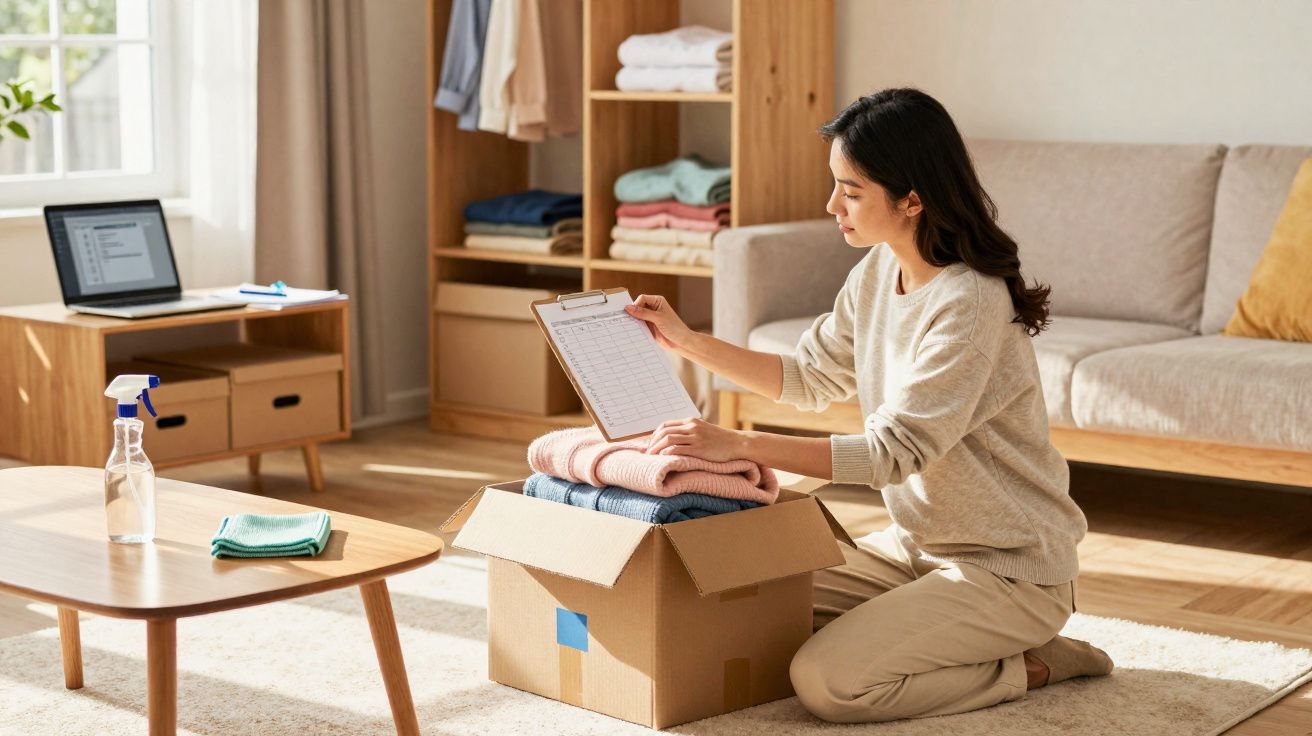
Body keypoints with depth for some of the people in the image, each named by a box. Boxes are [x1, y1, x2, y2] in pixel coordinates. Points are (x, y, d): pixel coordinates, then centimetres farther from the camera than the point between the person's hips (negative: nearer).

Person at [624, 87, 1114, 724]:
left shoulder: (969, 303, -25)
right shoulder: (878, 272, 2)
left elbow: (894, 451, -28)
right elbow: (811, 379, 16)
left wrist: (739, 445, -33)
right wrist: (687, 342, 7)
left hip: (1009, 568, -9)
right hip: (917, 544, 9)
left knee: (825, 682, -22)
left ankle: (1027, 666, -2)